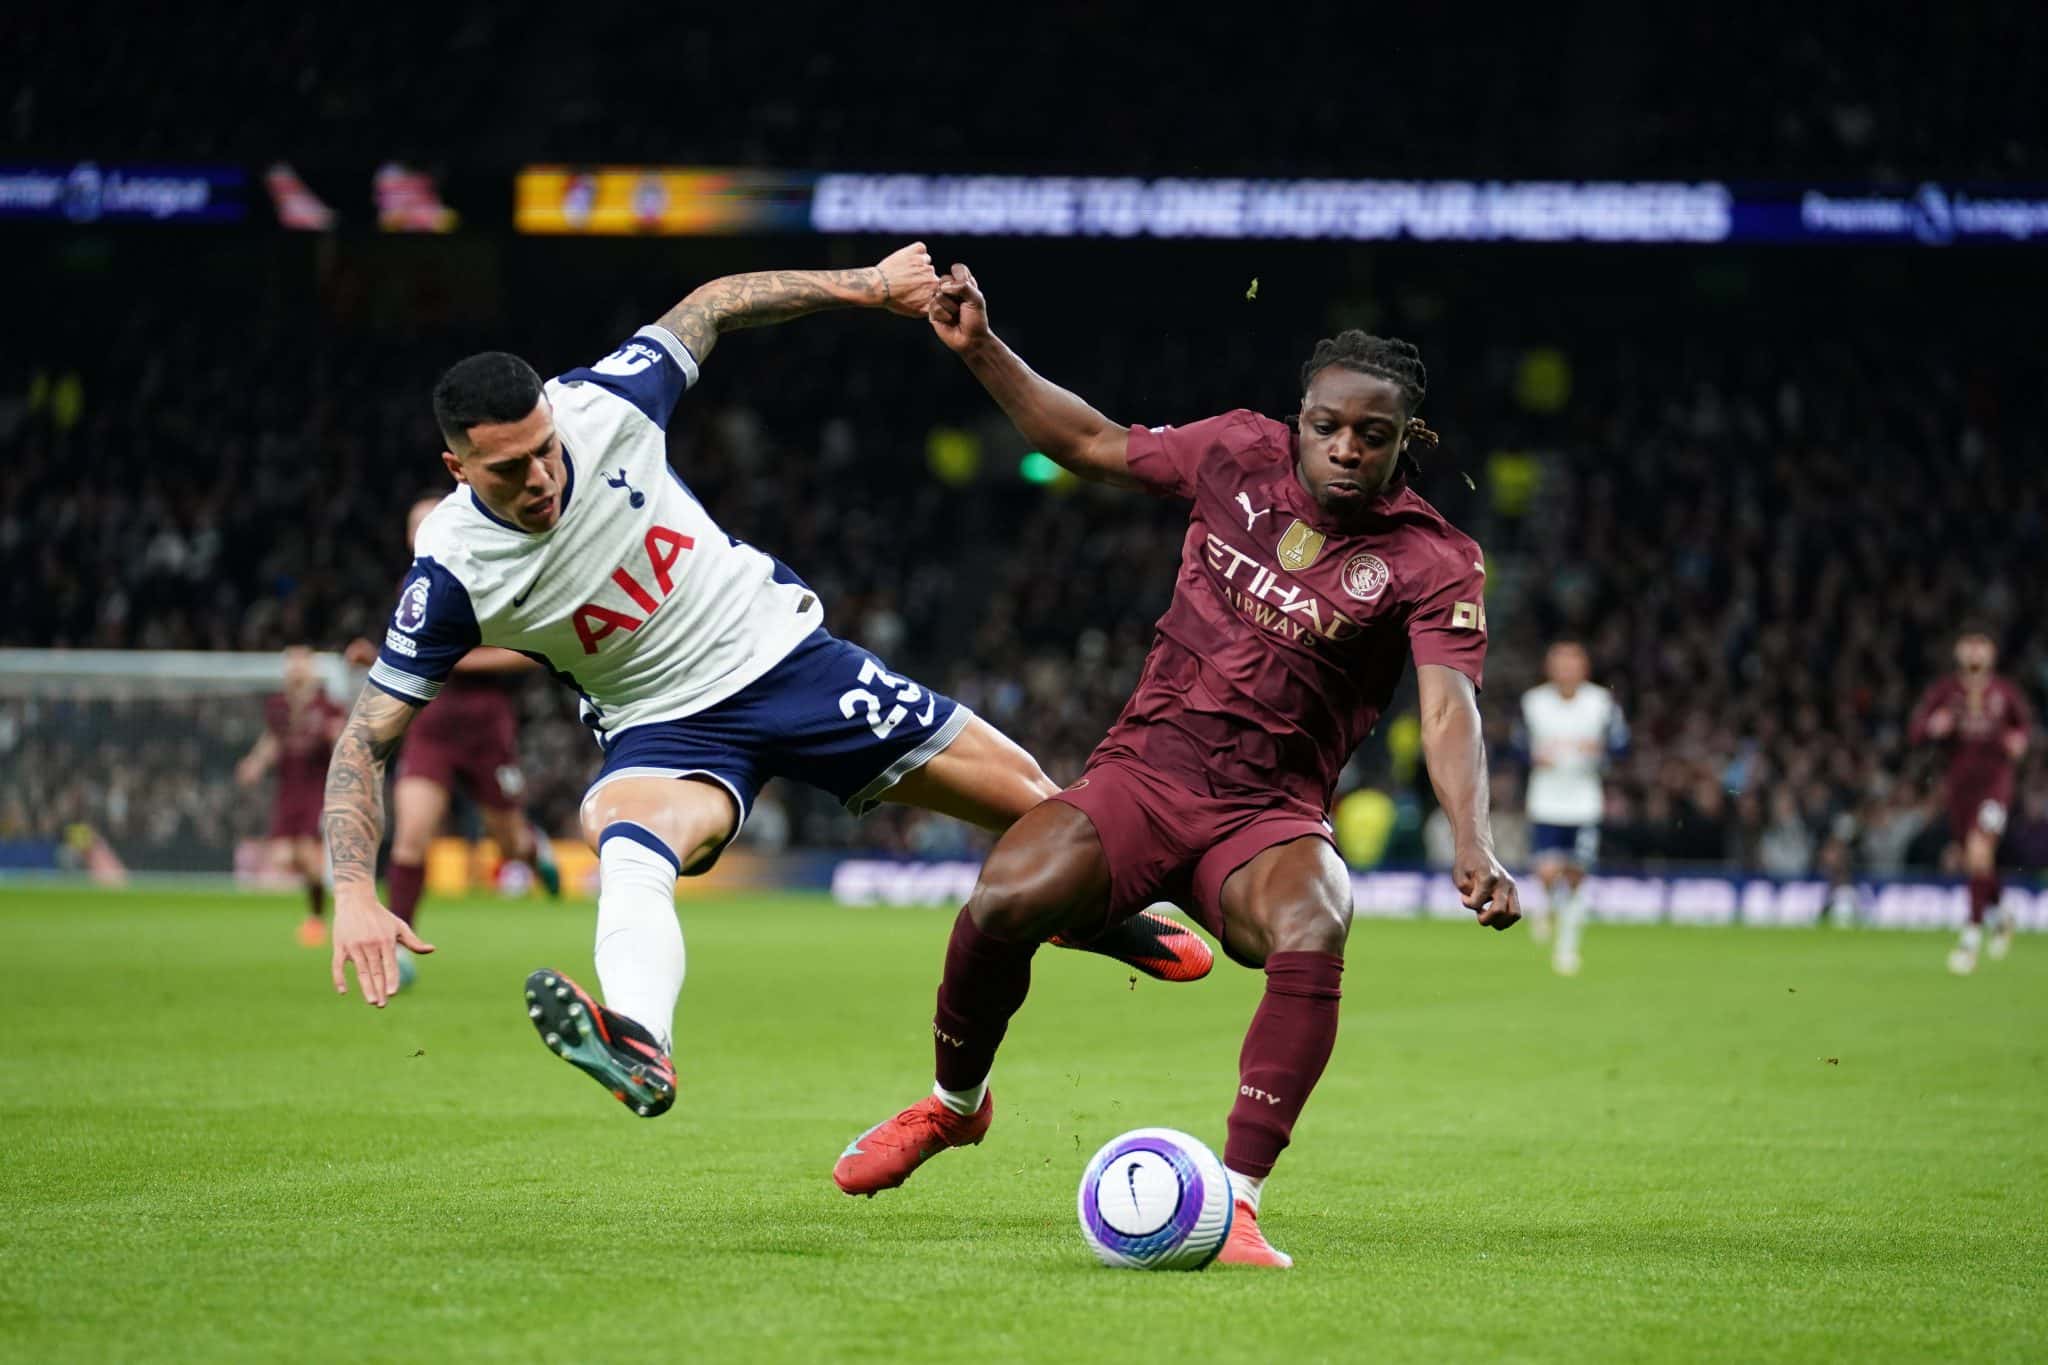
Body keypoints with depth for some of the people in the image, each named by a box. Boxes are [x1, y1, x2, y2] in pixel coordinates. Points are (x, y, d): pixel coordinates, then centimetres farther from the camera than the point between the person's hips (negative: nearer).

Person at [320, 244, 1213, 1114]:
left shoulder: (604, 406, -19)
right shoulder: (452, 572, -23)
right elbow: (366, 739, -18)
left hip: (787, 651, 3)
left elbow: (710, 308, 1)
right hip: (668, 729, -3)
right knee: (626, 848, -39)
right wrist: (355, 893, -32)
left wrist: (868, 285, 0)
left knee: (1034, 804, 6)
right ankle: (638, 1047, -65)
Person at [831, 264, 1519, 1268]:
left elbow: (1448, 708, -21)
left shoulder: (1431, 562, -7)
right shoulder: (1241, 454, 2)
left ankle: (1236, 1203, -28)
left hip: (1270, 817, -2)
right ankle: (954, 1103, 7)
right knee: (1005, 900, -25)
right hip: (1141, 775, 2)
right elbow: (1092, 445, 17)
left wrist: (1473, 846, -37)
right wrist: (981, 351, 10)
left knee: (1312, 936, -36)